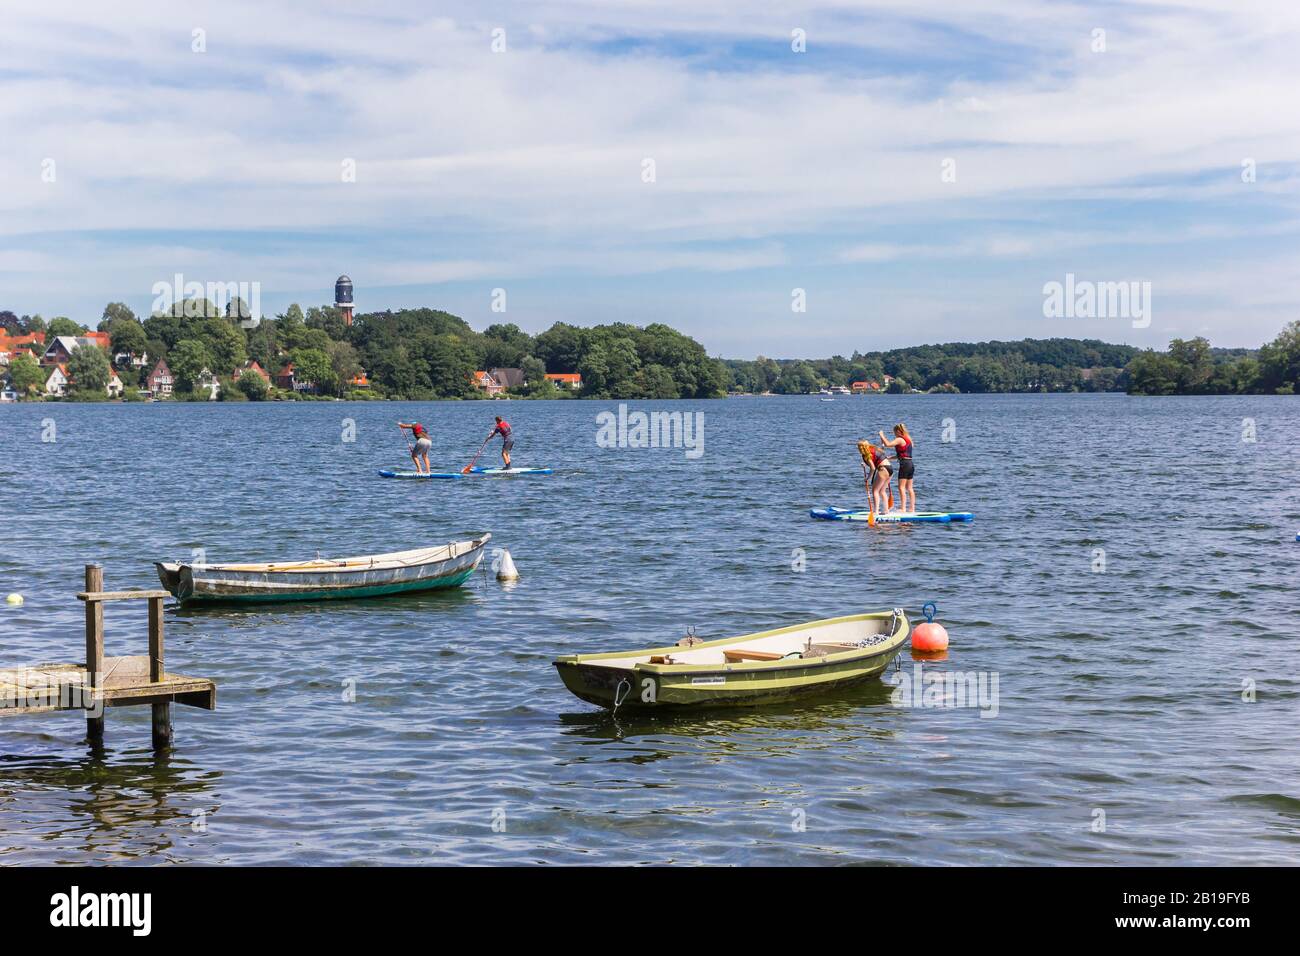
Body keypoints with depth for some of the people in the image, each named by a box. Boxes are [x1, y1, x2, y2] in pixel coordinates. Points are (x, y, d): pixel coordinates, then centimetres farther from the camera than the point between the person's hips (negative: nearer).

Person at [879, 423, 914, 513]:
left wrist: (882, 436, -7)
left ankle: (903, 508, -13)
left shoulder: (899, 440, -10)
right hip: (911, 464, 9)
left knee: (901, 487, -8)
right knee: (909, 488, 12)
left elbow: (888, 444, -22)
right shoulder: (908, 440, 18)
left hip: (904, 464, -9)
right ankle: (912, 508, 13)